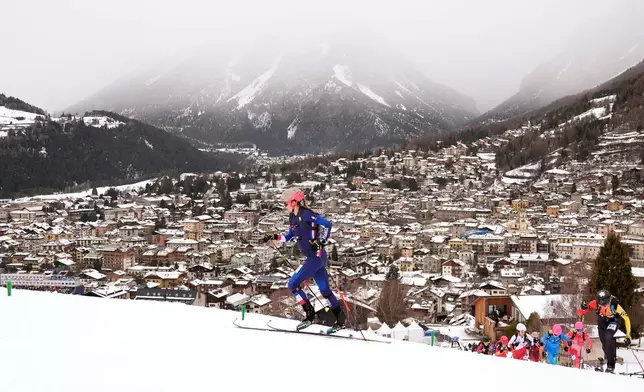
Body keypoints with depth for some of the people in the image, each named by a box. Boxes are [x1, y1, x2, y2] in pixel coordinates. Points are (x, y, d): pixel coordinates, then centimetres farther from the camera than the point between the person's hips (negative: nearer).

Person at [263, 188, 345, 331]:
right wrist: (274, 237, 14)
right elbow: (289, 237, 25)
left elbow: (326, 224, -22)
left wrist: (321, 242, -21)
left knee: (293, 284, -8)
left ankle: (309, 314, 0)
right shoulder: (293, 218, 11)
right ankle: (340, 319, 22)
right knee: (324, 289, 13)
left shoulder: (305, 215, -16)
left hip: (316, 256, -9)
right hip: (313, 257, 9)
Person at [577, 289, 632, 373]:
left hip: (614, 320, -3)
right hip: (602, 321, 3)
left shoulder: (614, 304, -36)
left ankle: (610, 365, -16)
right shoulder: (596, 303, -31)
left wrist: (628, 335, -29)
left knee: (608, 337, -24)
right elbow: (580, 312, -26)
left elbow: (626, 318, -28)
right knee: (604, 341, 3)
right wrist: (583, 309, -51)